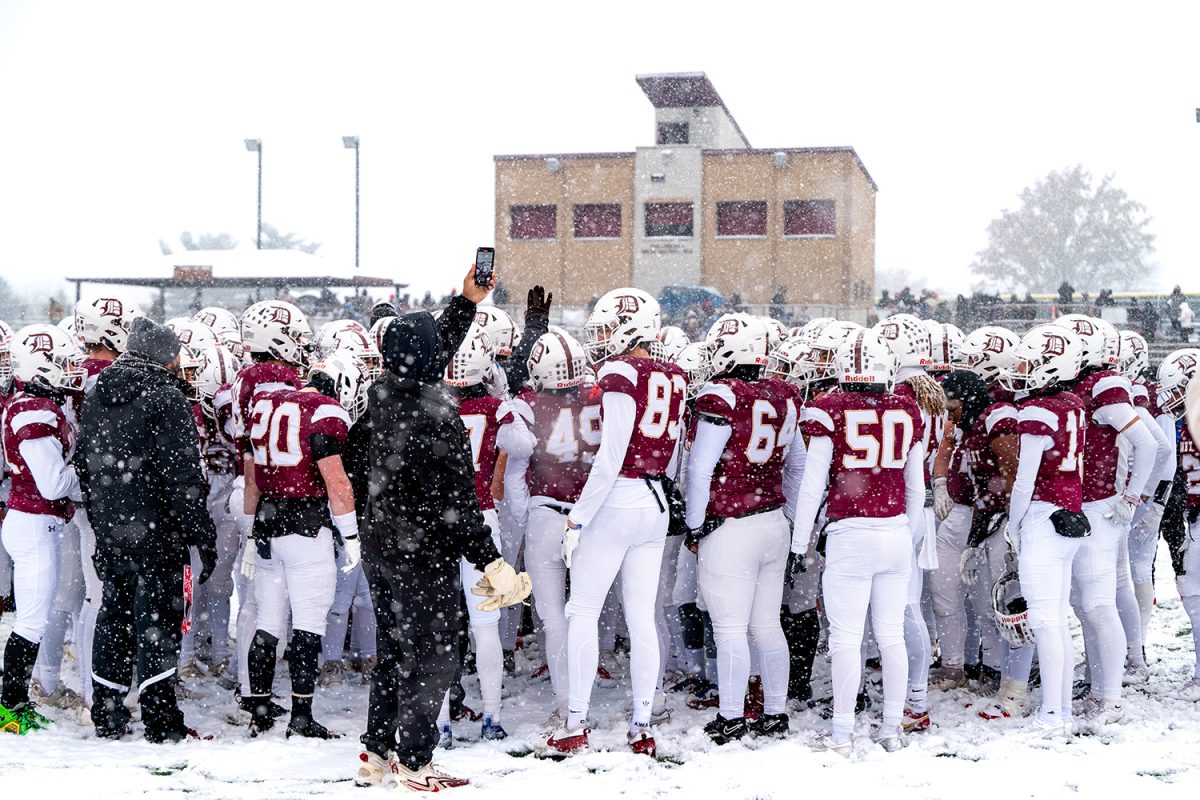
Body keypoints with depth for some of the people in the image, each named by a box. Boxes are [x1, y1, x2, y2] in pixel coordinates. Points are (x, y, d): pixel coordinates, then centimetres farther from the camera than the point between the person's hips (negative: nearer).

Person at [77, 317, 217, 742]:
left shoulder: (95, 398, 12)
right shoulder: (165, 398, -12)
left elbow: (84, 468, 17)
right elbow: (182, 475, -16)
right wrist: (202, 534, -11)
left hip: (109, 530, 7)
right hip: (155, 530, -7)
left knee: (114, 616, 15)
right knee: (157, 619, -2)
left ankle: (106, 716, 21)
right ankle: (161, 721, 0)